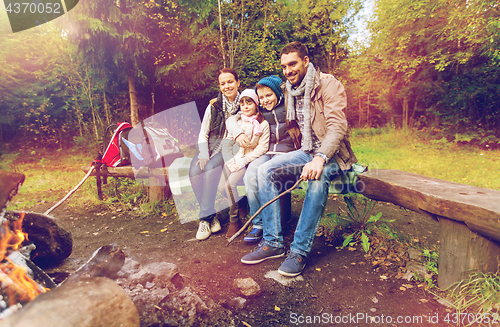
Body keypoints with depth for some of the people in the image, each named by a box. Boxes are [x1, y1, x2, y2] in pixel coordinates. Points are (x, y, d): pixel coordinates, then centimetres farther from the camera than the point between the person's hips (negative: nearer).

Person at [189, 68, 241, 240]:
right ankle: (211, 216, -16)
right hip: (209, 147, 3)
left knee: (209, 171, -30)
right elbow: (203, 134, 2)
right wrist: (203, 155, -12)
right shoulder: (213, 105, 1)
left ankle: (205, 218, -18)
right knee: (194, 172, -25)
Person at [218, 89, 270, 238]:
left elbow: (262, 148, -9)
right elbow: (227, 143, 6)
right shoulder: (234, 120, 8)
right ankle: (241, 204, 18)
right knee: (221, 188, -13)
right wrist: (231, 162, -8)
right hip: (232, 159, 4)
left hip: (249, 160, -4)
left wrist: (243, 161, -16)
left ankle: (234, 220, -6)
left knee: (230, 183, -26)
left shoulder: (263, 124, -2)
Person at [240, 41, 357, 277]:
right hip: (305, 152, 6)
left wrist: (320, 159, -38)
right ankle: (273, 242, -13)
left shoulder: (329, 85, -9)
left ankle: (300, 250, -28)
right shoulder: (289, 91, 12)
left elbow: (337, 126, -22)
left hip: (331, 154, -5)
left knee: (318, 177, -39)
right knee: (265, 170, -17)